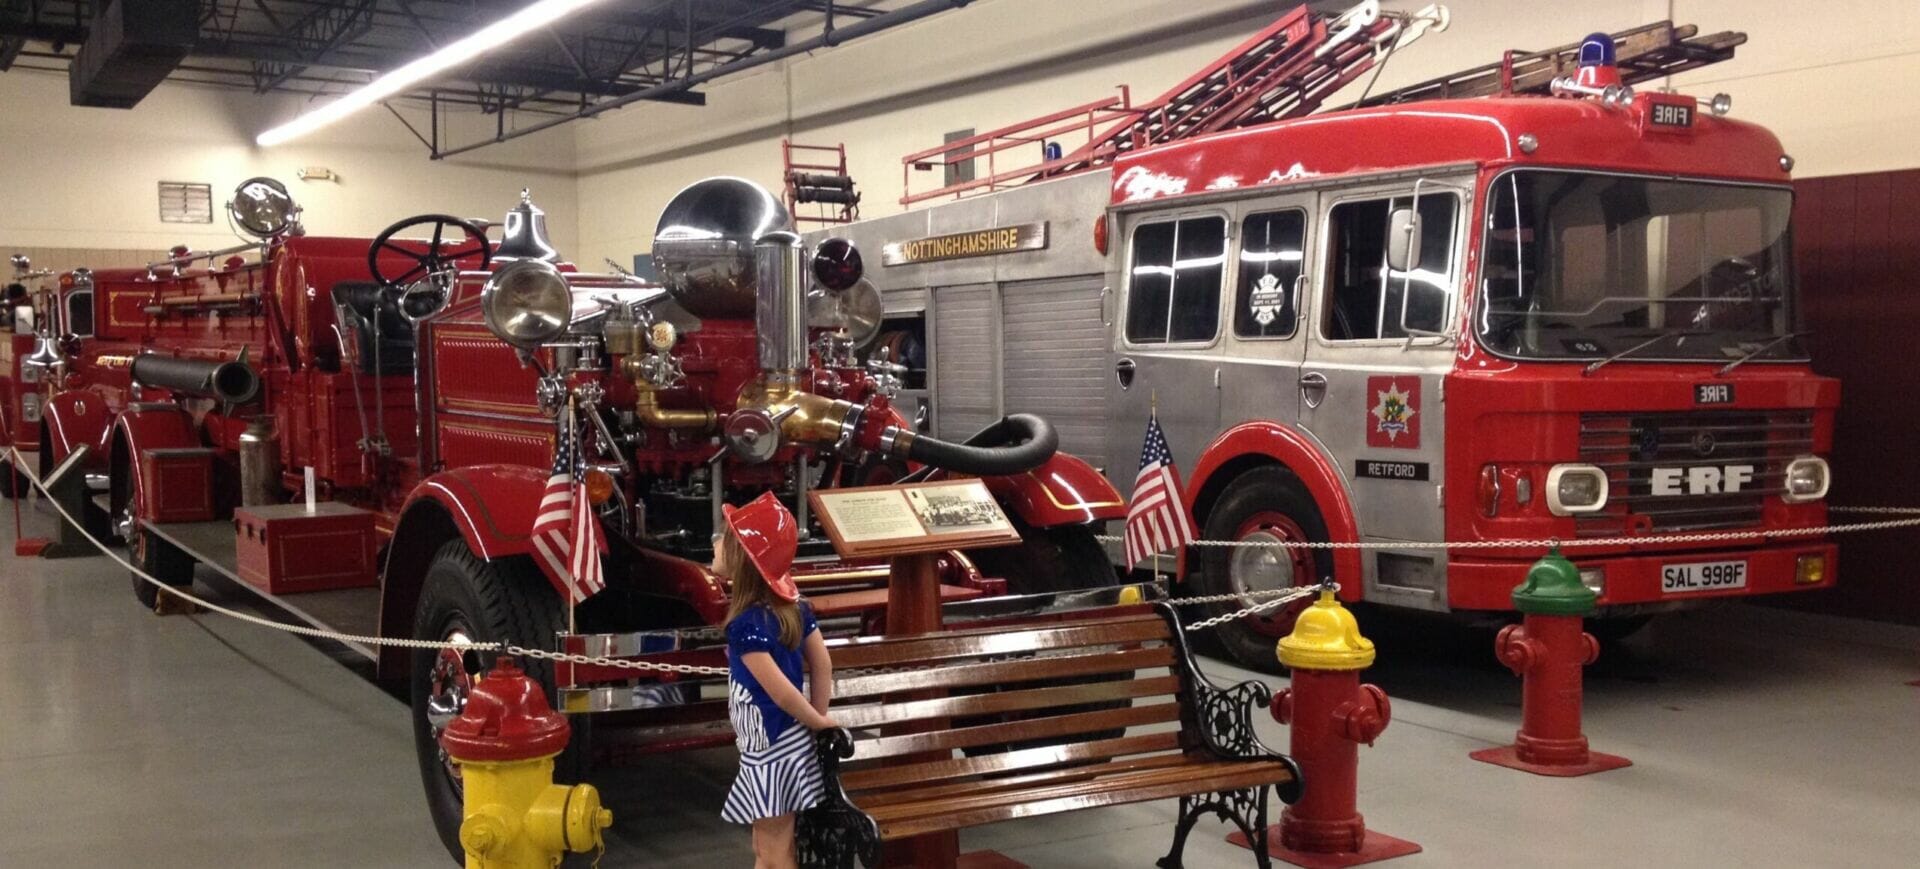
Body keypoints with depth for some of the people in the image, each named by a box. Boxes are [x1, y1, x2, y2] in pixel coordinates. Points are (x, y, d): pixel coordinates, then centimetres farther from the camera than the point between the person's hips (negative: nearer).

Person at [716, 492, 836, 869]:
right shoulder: (793, 605, 0)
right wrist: (818, 722, 8)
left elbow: (782, 693, -24)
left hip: (771, 750, -8)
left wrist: (819, 723, -8)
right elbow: (823, 666, 3)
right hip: (793, 742, 8)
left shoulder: (746, 625, -24)